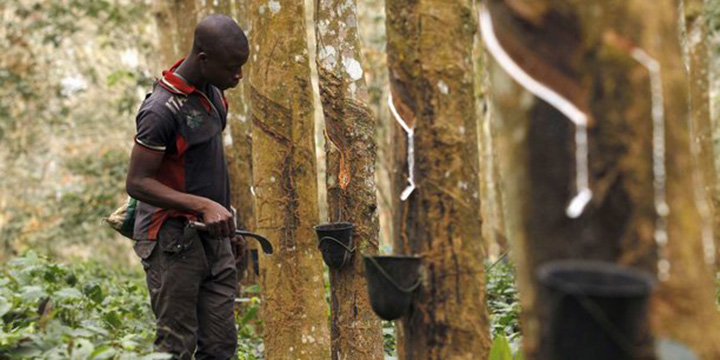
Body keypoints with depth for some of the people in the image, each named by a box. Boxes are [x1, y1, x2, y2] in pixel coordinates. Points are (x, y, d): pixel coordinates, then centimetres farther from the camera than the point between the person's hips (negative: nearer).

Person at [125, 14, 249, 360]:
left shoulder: (212, 88, 6)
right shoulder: (163, 109, -20)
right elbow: (136, 182, -19)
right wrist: (203, 206, -28)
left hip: (213, 237, 8)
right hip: (173, 241, -8)